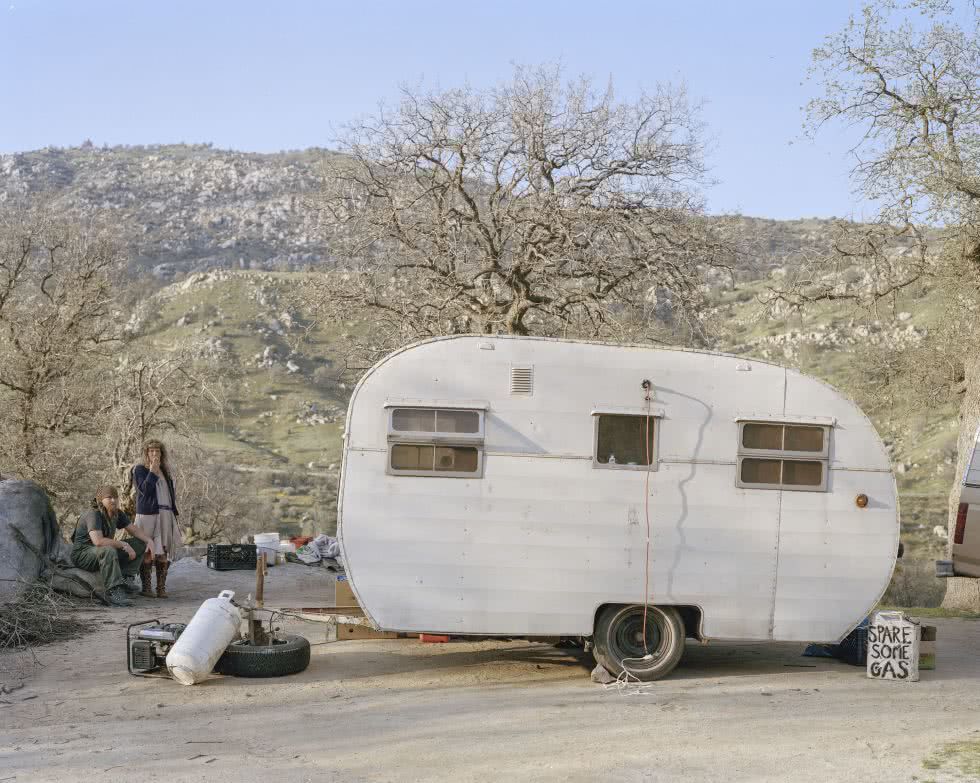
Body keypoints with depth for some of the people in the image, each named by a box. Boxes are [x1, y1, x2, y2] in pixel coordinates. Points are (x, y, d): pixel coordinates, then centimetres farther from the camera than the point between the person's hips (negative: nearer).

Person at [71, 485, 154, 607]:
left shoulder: (117, 514, 4)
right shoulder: (93, 514, -22)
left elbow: (134, 530, 10)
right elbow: (98, 541, -35)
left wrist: (149, 541, -9)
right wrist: (123, 544, -29)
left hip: (107, 552, 9)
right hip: (82, 554, -9)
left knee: (140, 544, 0)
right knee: (108, 551, -41)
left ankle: (123, 578, -14)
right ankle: (113, 591, -41)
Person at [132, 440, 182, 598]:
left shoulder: (165, 471, 20)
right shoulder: (140, 469, 1)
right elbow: (144, 489, -12)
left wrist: (174, 514, 18)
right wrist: (152, 471, -16)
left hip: (166, 515, 6)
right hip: (147, 514, -6)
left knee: (164, 552, 3)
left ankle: (161, 587, 8)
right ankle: (146, 587, -2)